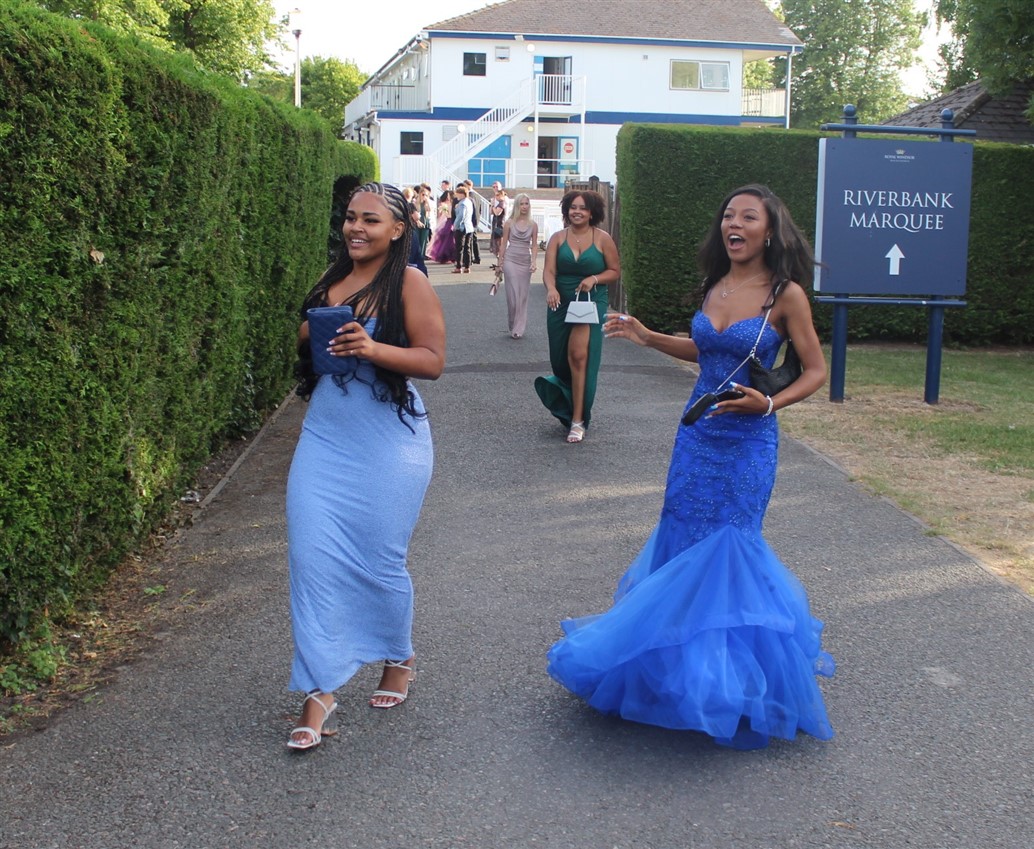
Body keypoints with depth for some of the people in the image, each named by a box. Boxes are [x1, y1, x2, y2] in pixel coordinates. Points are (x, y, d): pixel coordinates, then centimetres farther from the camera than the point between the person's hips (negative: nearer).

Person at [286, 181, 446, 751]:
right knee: (311, 555, -4)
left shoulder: (408, 284, -7)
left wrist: (373, 348, -27)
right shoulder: (331, 280, 10)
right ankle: (319, 689, 6)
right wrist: (309, 336, -2)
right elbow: (304, 347, 22)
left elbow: (433, 360, -12)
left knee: (379, 561, 4)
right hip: (324, 438, 5)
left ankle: (398, 660, 32)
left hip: (387, 446, -5)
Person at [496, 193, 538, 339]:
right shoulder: (509, 223, 1)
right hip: (510, 261, -2)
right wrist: (500, 262, 3)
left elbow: (534, 245, 5)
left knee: (522, 296, 3)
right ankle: (513, 326, 8)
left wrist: (534, 261, -9)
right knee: (512, 295, -5)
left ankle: (518, 328, 10)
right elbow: (503, 244, 5)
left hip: (525, 262, 2)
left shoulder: (533, 225, 4)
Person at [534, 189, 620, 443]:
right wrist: (551, 289, -28)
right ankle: (567, 408, 35)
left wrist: (595, 279, -15)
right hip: (560, 304, 3)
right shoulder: (558, 238, 3)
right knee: (561, 360, 10)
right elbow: (549, 270, -7)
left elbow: (615, 271, 4)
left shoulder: (602, 239, -1)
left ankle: (578, 419, -14)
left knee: (579, 355, -17)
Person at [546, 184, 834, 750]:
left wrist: (767, 404, -19)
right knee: (684, 536, 9)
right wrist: (647, 337, 13)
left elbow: (816, 371, -6)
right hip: (698, 431, 5)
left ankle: (728, 665, 18)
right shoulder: (714, 285, 6)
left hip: (746, 439, -5)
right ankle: (686, 650, 28)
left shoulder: (785, 294, -11)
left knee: (726, 544, 0)